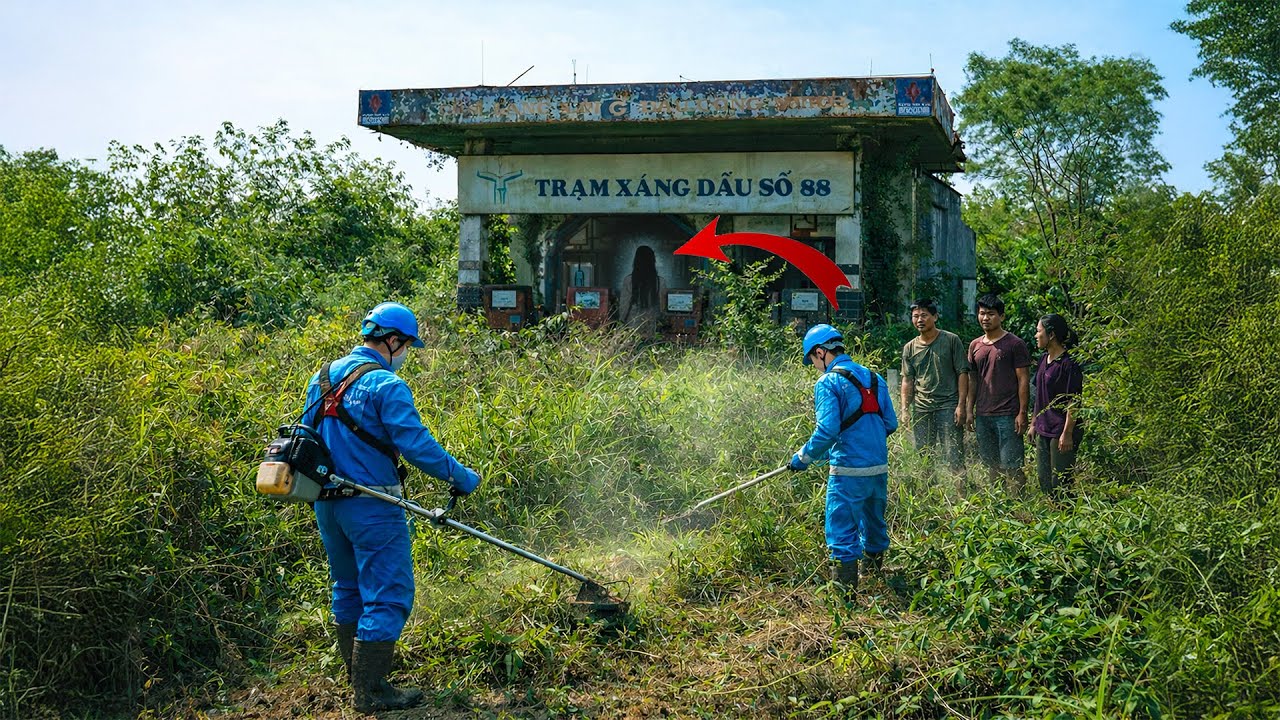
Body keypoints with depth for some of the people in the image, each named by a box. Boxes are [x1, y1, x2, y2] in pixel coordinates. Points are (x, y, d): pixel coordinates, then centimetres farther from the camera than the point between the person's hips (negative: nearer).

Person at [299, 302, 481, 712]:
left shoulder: (322, 378, 10)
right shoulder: (386, 386, -16)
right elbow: (416, 445, -20)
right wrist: (461, 477, -10)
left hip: (327, 504, 9)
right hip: (371, 508, -9)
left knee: (349, 588, 21)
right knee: (387, 596, -2)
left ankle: (355, 673, 30)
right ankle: (371, 691, -1)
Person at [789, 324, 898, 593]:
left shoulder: (828, 382, -11)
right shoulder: (874, 378, 11)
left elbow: (827, 431, -19)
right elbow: (891, 423, 13)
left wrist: (803, 458, -7)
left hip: (849, 472, -7)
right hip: (880, 469, 7)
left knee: (842, 533, -2)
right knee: (874, 526, 22)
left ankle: (845, 589, -4)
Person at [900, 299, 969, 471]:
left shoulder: (952, 340, 1)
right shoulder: (909, 348, 11)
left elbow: (962, 373, -1)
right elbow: (907, 381, 13)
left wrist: (961, 405, -8)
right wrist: (905, 410, 5)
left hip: (948, 405, -4)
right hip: (921, 408, 4)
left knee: (953, 456, -8)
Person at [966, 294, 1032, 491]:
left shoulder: (1015, 344, -4)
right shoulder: (975, 345, 12)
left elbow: (1023, 380, -5)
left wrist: (1022, 413, -10)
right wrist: (970, 410, 12)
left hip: (1007, 415, -6)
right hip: (982, 415, 6)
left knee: (1010, 466, -7)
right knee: (991, 464, 10)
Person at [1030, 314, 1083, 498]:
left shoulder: (1068, 364, -16)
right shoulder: (1044, 360, 11)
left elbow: (1073, 402, -17)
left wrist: (1067, 434, -19)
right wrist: (1033, 423, 19)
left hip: (1060, 432, -9)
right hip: (1043, 430, 9)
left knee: (1059, 482, -4)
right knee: (1043, 478, 13)